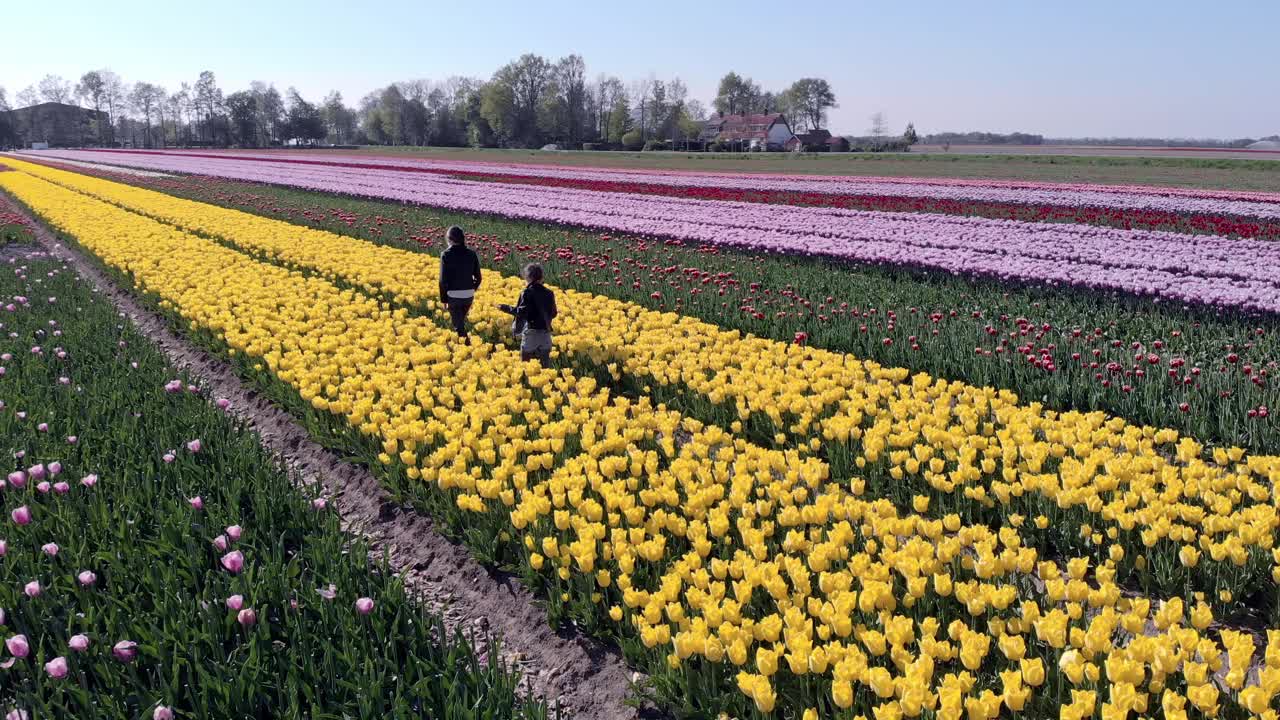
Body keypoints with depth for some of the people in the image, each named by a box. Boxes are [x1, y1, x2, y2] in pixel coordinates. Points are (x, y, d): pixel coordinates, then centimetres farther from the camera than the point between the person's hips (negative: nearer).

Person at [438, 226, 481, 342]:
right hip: (469, 295, 5)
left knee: (458, 325, 4)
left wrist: (443, 298, -1)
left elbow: (443, 279, -11)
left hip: (453, 295, -4)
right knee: (461, 321, 27)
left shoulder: (446, 254, -10)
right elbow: (478, 277, 4)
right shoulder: (472, 254, -1)